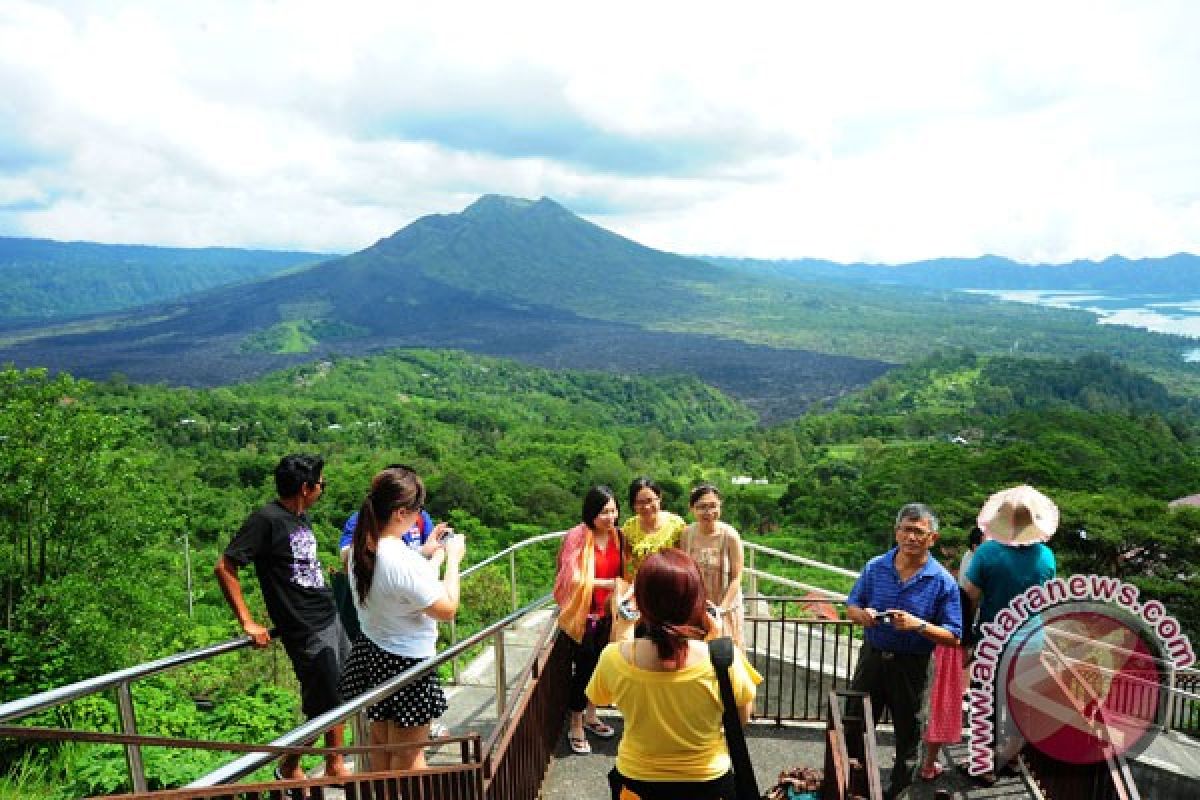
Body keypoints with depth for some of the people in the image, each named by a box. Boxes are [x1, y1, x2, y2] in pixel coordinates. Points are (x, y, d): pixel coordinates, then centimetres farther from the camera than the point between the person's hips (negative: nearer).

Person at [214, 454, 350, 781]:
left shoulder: (302, 517, 8)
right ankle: (288, 768, 21)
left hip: (332, 619, 8)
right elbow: (224, 567, -16)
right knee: (323, 709, 1)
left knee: (339, 700, 15)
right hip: (308, 631, -8)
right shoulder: (266, 519, -16)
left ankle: (335, 766, 31)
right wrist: (248, 623, -16)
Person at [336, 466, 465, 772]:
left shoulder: (361, 548, -7)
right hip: (406, 664, -8)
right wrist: (453, 558, -14)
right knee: (408, 754, 12)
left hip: (371, 653, 8)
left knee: (379, 741, 25)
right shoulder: (404, 561, -33)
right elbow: (447, 610, -23)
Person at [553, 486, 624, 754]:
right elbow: (573, 580, -20)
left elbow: (621, 573, 9)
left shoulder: (617, 536, 0)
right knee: (583, 668, 3)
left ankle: (590, 716, 38)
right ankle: (575, 728, 19)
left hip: (606, 613, 6)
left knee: (598, 664, 18)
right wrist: (608, 583, -26)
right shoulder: (577, 537, -19)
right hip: (582, 614, -6)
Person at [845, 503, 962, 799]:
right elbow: (851, 606, 7)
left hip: (912, 666, -2)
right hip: (872, 657, 3)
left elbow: (952, 637, -11)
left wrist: (918, 625, -27)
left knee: (907, 733, 16)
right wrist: (862, 615, -16)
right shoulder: (874, 567, -1)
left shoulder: (943, 582, -10)